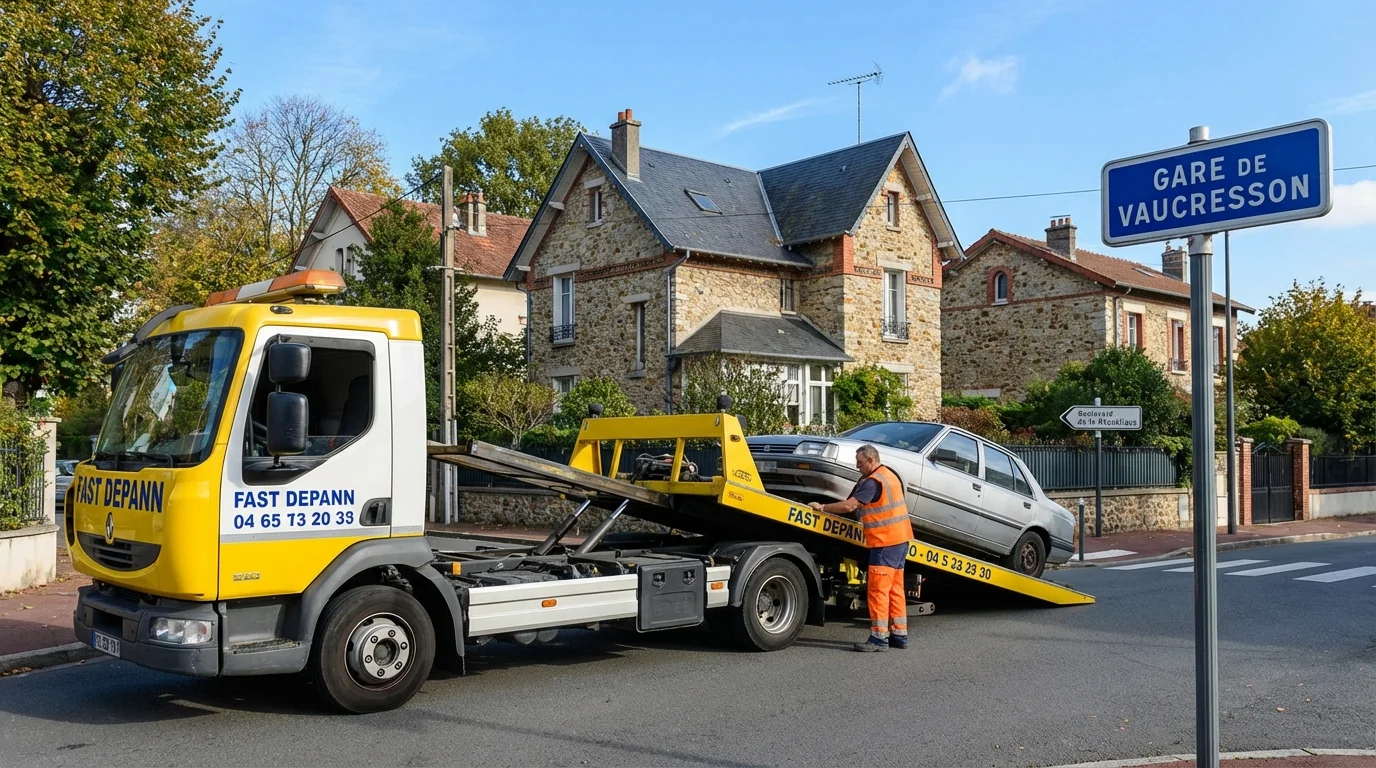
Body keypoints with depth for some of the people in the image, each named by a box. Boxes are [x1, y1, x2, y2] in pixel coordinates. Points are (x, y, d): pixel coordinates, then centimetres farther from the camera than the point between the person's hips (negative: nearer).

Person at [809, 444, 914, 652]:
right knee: (895, 589, 13)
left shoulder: (873, 481, -16)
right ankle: (899, 635, 16)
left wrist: (822, 507, -11)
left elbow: (848, 506, -21)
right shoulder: (888, 475, 15)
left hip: (885, 542, -10)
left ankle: (879, 638, -7)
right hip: (899, 539, 10)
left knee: (878, 590, -8)